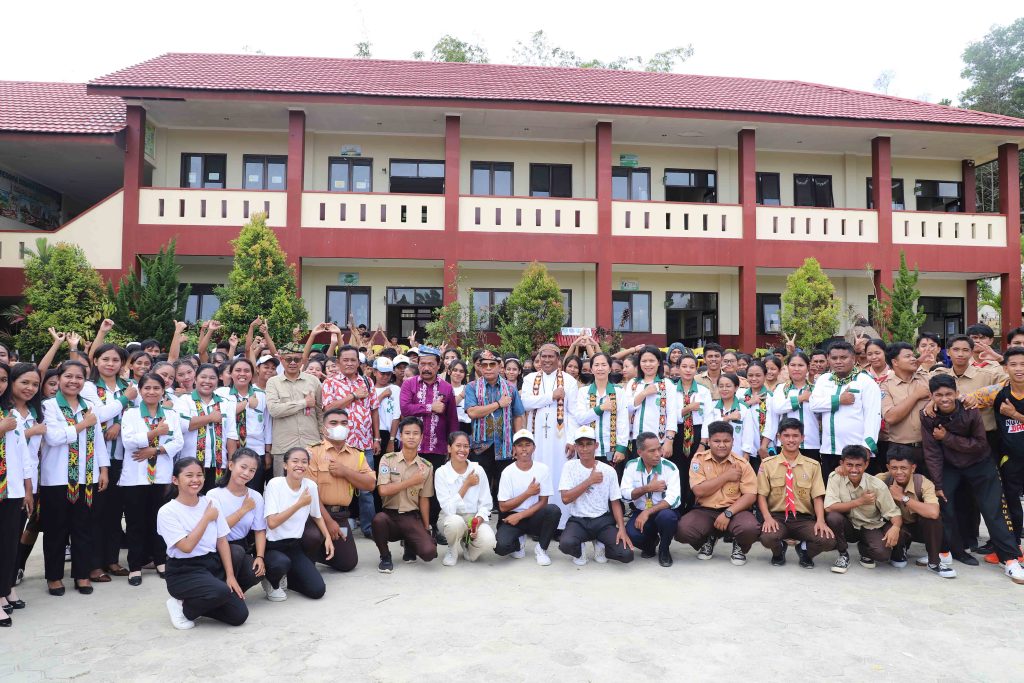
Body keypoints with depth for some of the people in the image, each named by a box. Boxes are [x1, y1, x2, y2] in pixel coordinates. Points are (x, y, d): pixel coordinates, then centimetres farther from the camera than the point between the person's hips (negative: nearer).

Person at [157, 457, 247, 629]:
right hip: (184, 572, -5)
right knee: (221, 591, -33)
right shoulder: (167, 512, -10)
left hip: (213, 564, 5)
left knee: (239, 615, -10)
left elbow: (222, 541, 4)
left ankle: (199, 603, 16)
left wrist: (230, 575, -3)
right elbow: (187, 546, -20)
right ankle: (184, 608, -2)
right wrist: (206, 518, -12)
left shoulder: (210, 503, 4)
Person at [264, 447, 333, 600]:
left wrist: (328, 538, 1)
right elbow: (272, 523, -23)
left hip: (295, 545, 4)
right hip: (272, 545, -4)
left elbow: (317, 516, 14)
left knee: (317, 590, -10)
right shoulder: (275, 484, -15)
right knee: (282, 563, -39)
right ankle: (272, 583, -1)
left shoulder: (311, 485, -2)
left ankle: (290, 577, 21)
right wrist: (300, 504, -21)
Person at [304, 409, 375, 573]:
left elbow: (370, 485, 0)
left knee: (348, 563, 5)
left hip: (341, 515, 5)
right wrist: (328, 521, -17)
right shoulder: (313, 452, -8)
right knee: (313, 537, -35)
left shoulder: (357, 455, 8)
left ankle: (317, 553, 32)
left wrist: (345, 471, -14)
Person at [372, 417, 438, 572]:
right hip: (390, 514, -1)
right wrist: (411, 481, -10)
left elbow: (424, 500, 9)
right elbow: (383, 490, -13)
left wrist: (426, 529, 9)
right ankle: (385, 557, -6)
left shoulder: (426, 467, 5)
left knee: (429, 552, -22)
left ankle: (410, 545, 17)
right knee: (378, 519, -37)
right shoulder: (388, 459, -1)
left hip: (412, 517, 1)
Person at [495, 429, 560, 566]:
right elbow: (503, 507, -8)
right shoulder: (508, 472, -7)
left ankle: (541, 548, -7)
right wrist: (528, 493, -15)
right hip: (512, 518, -1)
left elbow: (543, 502, -7)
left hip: (534, 517, 1)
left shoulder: (543, 469, -5)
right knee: (500, 546, -30)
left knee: (554, 510, -31)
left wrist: (519, 516, -17)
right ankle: (519, 543, 9)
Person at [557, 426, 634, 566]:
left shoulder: (609, 471, 0)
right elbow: (565, 498, -13)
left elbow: (615, 502, 3)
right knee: (566, 544, -35)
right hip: (578, 520, -1)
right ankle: (579, 552, 5)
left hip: (603, 520, 1)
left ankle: (600, 545, 13)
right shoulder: (570, 466, -3)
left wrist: (622, 528, -12)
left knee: (626, 554, -21)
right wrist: (590, 481, -15)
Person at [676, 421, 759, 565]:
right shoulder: (699, 459, -1)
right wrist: (726, 476, -13)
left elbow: (750, 495, -8)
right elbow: (698, 491, -11)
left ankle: (739, 546, 7)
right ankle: (709, 540, 11)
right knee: (682, 530, -27)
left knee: (750, 528, -34)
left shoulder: (742, 463, -1)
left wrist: (728, 513, -20)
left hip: (734, 510, -1)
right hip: (705, 511, 1)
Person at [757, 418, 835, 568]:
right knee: (767, 538, -34)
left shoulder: (813, 465, 7)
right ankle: (779, 550, 7)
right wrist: (768, 518, -16)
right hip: (777, 516, -1)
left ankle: (804, 550, 10)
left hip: (804, 518, 1)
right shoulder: (767, 464, 4)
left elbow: (818, 496, 2)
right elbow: (761, 495, 1)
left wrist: (820, 521, -16)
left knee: (828, 540, -28)